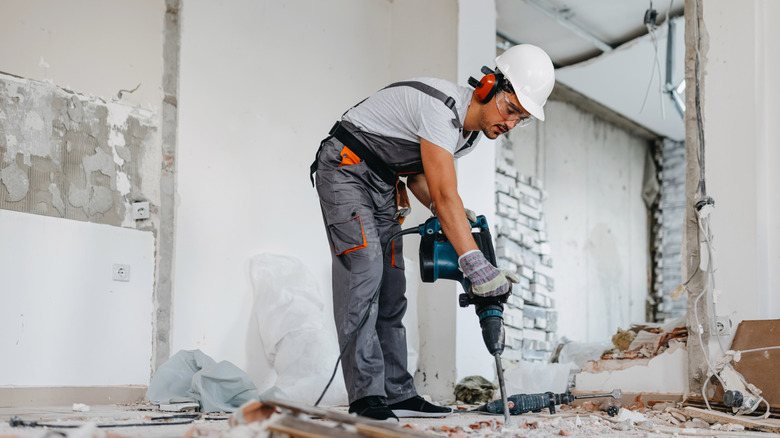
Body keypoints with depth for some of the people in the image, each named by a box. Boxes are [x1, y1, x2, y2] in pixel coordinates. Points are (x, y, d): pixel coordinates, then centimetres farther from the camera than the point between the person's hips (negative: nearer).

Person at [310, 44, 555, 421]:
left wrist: (449, 213, -10)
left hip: (383, 183, 9)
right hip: (345, 167, -9)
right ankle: (366, 396, -21)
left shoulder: (474, 130, 2)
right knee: (364, 267, -20)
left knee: (391, 284, 2)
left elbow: (418, 178, 10)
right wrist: (475, 265, -41)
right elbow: (445, 193, -36)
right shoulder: (442, 107, -28)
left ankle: (397, 394, 3)